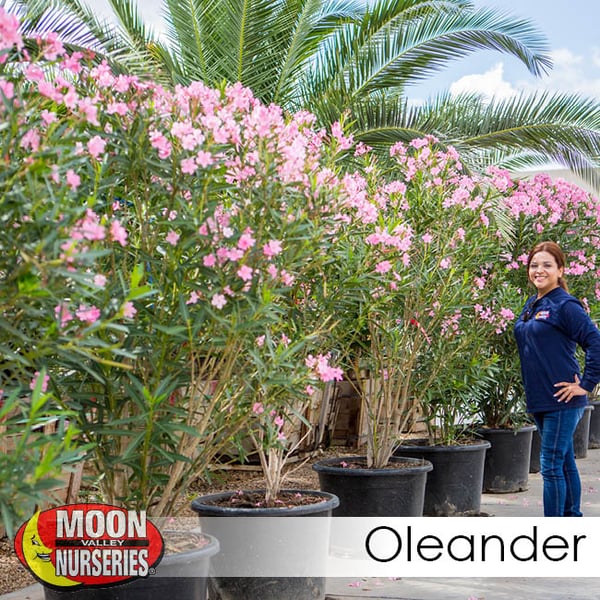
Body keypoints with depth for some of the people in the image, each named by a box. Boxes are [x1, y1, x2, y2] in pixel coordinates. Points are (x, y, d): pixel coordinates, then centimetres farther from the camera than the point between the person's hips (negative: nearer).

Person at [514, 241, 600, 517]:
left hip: (561, 400, -8)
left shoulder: (565, 306, -12)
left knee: (551, 466, -6)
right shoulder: (531, 305, 12)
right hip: (539, 399, 8)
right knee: (565, 463, 17)